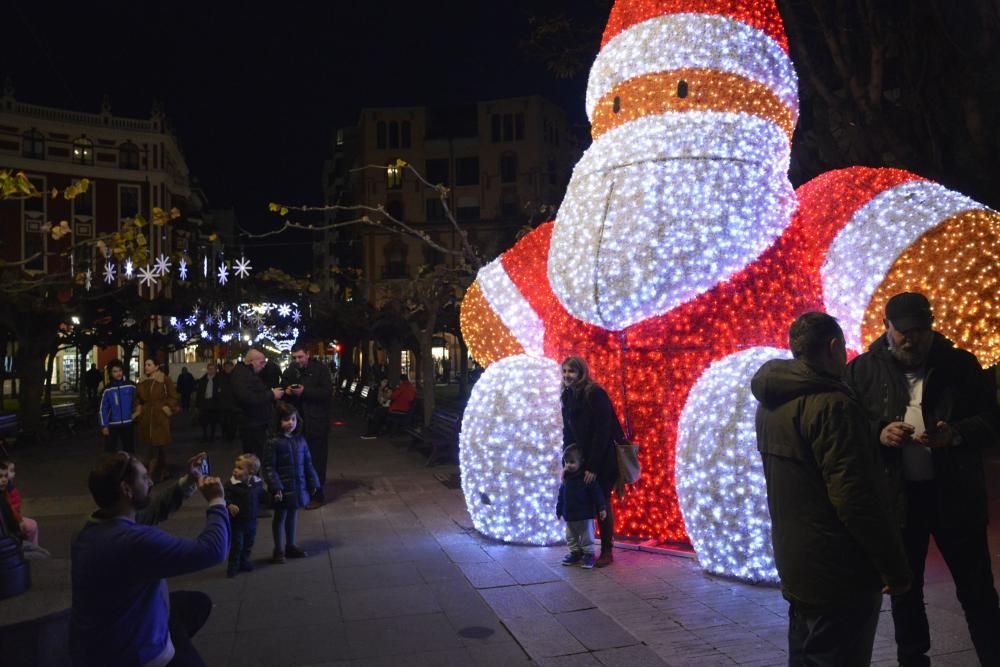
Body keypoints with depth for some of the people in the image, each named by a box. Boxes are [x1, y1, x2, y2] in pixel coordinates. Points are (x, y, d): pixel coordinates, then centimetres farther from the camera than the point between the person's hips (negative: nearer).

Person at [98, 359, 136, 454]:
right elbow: (103, 409, -2)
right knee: (110, 450, 3)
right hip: (113, 425, -1)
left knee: (129, 450, 12)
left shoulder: (131, 386, -3)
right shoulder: (107, 389, -4)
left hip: (128, 424, 1)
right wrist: (104, 425, -5)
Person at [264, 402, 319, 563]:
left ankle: (290, 546, 33)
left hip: (298, 487, 5)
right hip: (283, 489, -5)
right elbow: (269, 467, -14)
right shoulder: (274, 443, -13)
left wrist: (312, 483, 8)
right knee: (280, 517, 9)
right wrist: (276, 488, -19)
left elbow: (307, 463, 9)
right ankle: (279, 550, 21)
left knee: (292, 515, 18)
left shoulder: (300, 440, 2)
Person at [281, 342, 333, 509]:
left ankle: (317, 495, 6)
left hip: (317, 421, -5)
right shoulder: (291, 371, 10)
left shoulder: (320, 369, -6)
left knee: (316, 458, -2)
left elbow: (327, 391, -15)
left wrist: (304, 391, -22)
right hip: (297, 420, 5)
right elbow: (282, 388, 16)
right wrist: (286, 391, -8)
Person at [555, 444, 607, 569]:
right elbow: (561, 496, 12)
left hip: (585, 516, -6)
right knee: (571, 537, 16)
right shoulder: (566, 478, 3)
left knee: (587, 537, 4)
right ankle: (574, 553, 31)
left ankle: (589, 554, 17)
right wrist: (559, 510, 17)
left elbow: (596, 493, -15)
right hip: (569, 516, 6)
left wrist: (602, 508, -19)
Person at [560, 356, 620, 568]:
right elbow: (568, 432, 9)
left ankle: (607, 551, 11)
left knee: (602, 502, 0)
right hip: (582, 459, 6)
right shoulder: (567, 397, 5)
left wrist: (593, 466, -22)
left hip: (603, 459, -6)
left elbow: (602, 431, -21)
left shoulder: (595, 394, -17)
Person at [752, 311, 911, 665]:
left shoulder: (770, 403, 8)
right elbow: (856, 498, -23)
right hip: (839, 574, -9)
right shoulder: (831, 404, -20)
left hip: (794, 567, 9)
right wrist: (895, 567, -14)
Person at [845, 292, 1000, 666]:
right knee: (905, 592, 15)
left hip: (956, 495, 0)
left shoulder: (961, 364, 1)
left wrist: (957, 434, -20)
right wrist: (879, 434, -21)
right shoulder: (863, 370, 0)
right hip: (897, 497, 1)